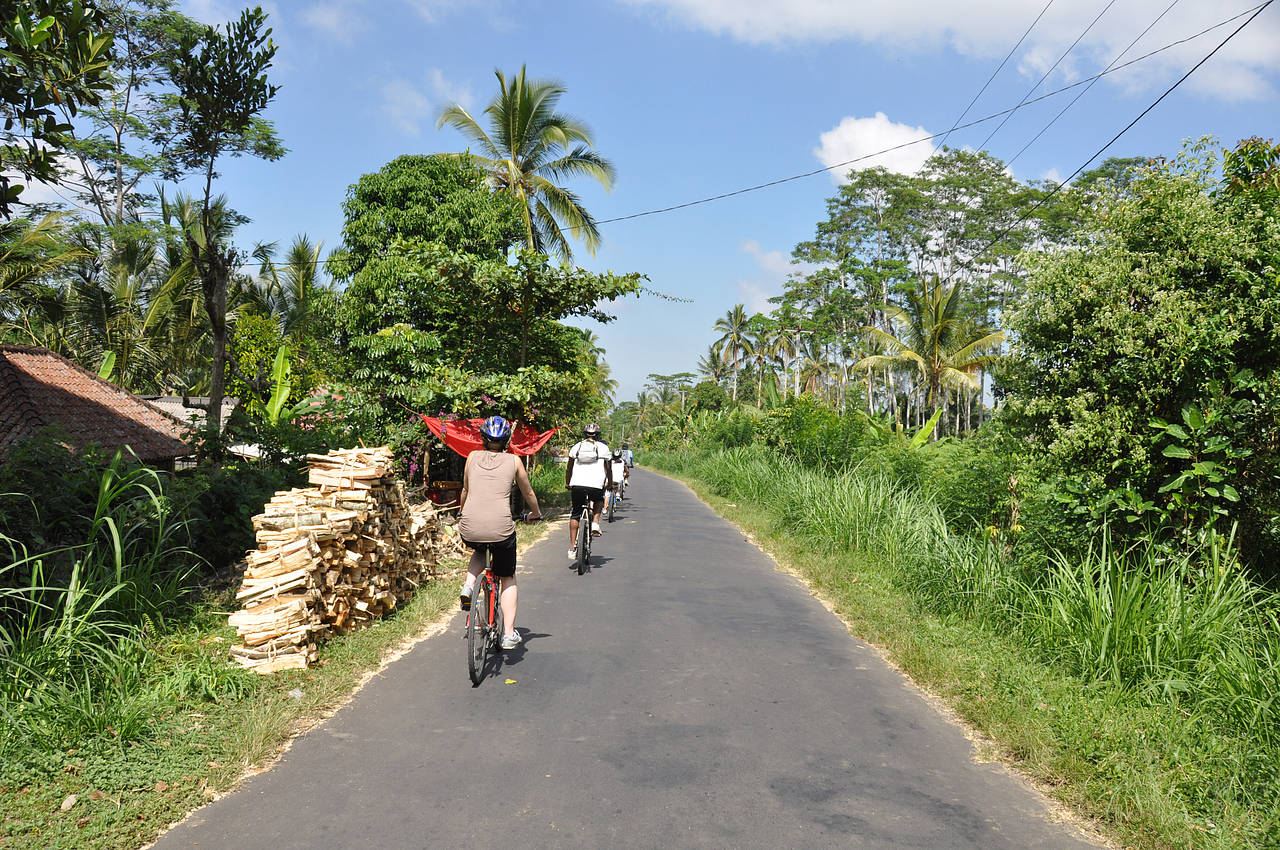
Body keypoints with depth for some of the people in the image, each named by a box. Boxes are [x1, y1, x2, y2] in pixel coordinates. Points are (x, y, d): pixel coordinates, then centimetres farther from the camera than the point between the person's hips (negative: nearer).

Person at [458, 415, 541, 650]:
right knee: (507, 579, 19)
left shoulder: (473, 457, 12)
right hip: (501, 529, -2)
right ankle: (509, 634, 12)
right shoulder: (513, 461, 9)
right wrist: (535, 513, 41)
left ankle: (468, 585, 12)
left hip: (469, 529, 2)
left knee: (480, 551, 37)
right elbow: (528, 494, 21)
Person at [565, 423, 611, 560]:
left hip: (577, 484, 1)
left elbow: (569, 468, 20)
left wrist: (567, 483, 33)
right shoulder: (603, 447, 11)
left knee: (575, 514, 15)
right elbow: (608, 469, 15)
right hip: (596, 486, -1)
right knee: (599, 501, 33)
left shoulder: (576, 446, 15)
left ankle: (572, 548, 10)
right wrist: (610, 483, 29)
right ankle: (595, 523, 8)